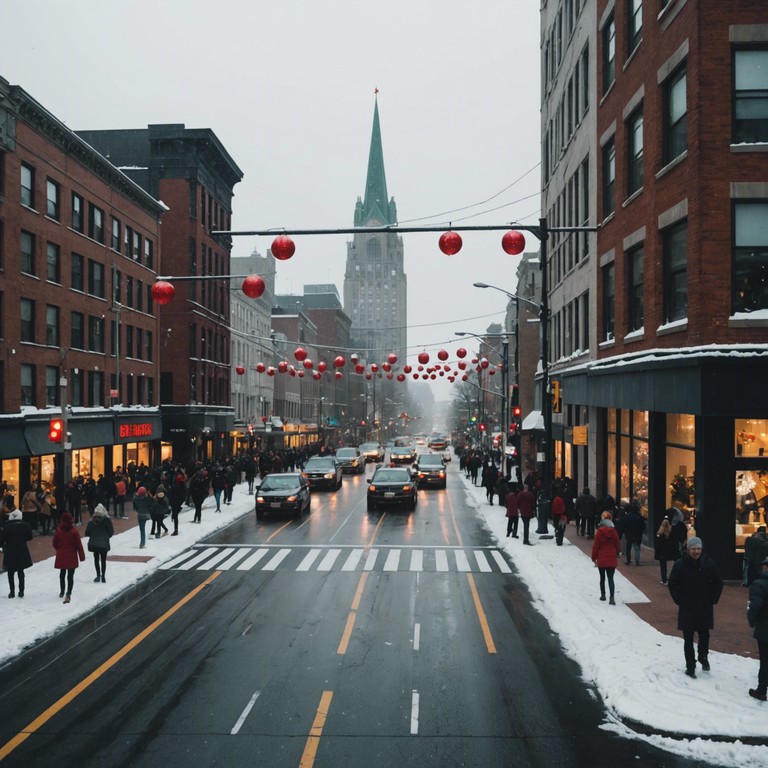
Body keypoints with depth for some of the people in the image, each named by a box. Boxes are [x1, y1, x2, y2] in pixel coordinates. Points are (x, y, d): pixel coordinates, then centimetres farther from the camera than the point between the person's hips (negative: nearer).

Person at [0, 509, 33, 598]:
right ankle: (21, 591, 15)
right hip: (22, 553, 2)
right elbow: (29, 537, 2)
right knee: (21, 572, 14)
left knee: (10, 574, 12)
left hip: (10, 553, -2)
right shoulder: (25, 525, -8)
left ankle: (12, 592, 10)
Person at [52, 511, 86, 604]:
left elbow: (54, 543, 5)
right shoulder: (74, 531, -13)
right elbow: (78, 545, -10)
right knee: (70, 575, -2)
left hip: (61, 556, 3)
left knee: (62, 573, 21)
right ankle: (68, 594, -15)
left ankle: (62, 592, 35)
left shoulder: (58, 531, -4)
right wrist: (82, 556, -2)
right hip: (71, 557, -3)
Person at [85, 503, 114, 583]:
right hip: (104, 543, -1)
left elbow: (87, 533, -5)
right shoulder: (107, 520, -12)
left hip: (94, 543, 1)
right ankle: (103, 576, 10)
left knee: (96, 559, 17)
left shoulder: (92, 521, -7)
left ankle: (98, 574, 10)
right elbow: (111, 532, -7)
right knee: (103, 560, 9)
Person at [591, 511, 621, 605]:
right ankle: (612, 598, -10)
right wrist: (617, 554, 24)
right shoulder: (614, 532, -4)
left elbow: (595, 546, -8)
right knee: (611, 578, 1)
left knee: (602, 578, 15)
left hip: (601, 559, -1)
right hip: (612, 560, 1)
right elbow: (618, 545, 5)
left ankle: (603, 595, 26)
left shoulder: (599, 532, -11)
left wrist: (594, 558, 3)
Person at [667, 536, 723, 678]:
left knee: (704, 635, 7)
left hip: (705, 609, 2)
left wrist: (713, 600, 3)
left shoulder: (708, 564, -4)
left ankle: (703, 657, 35)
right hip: (687, 609, -2)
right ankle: (690, 666, 18)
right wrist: (679, 601, -7)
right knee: (688, 639, 6)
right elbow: (672, 585, -4)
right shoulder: (680, 565, -11)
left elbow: (718, 583, 8)